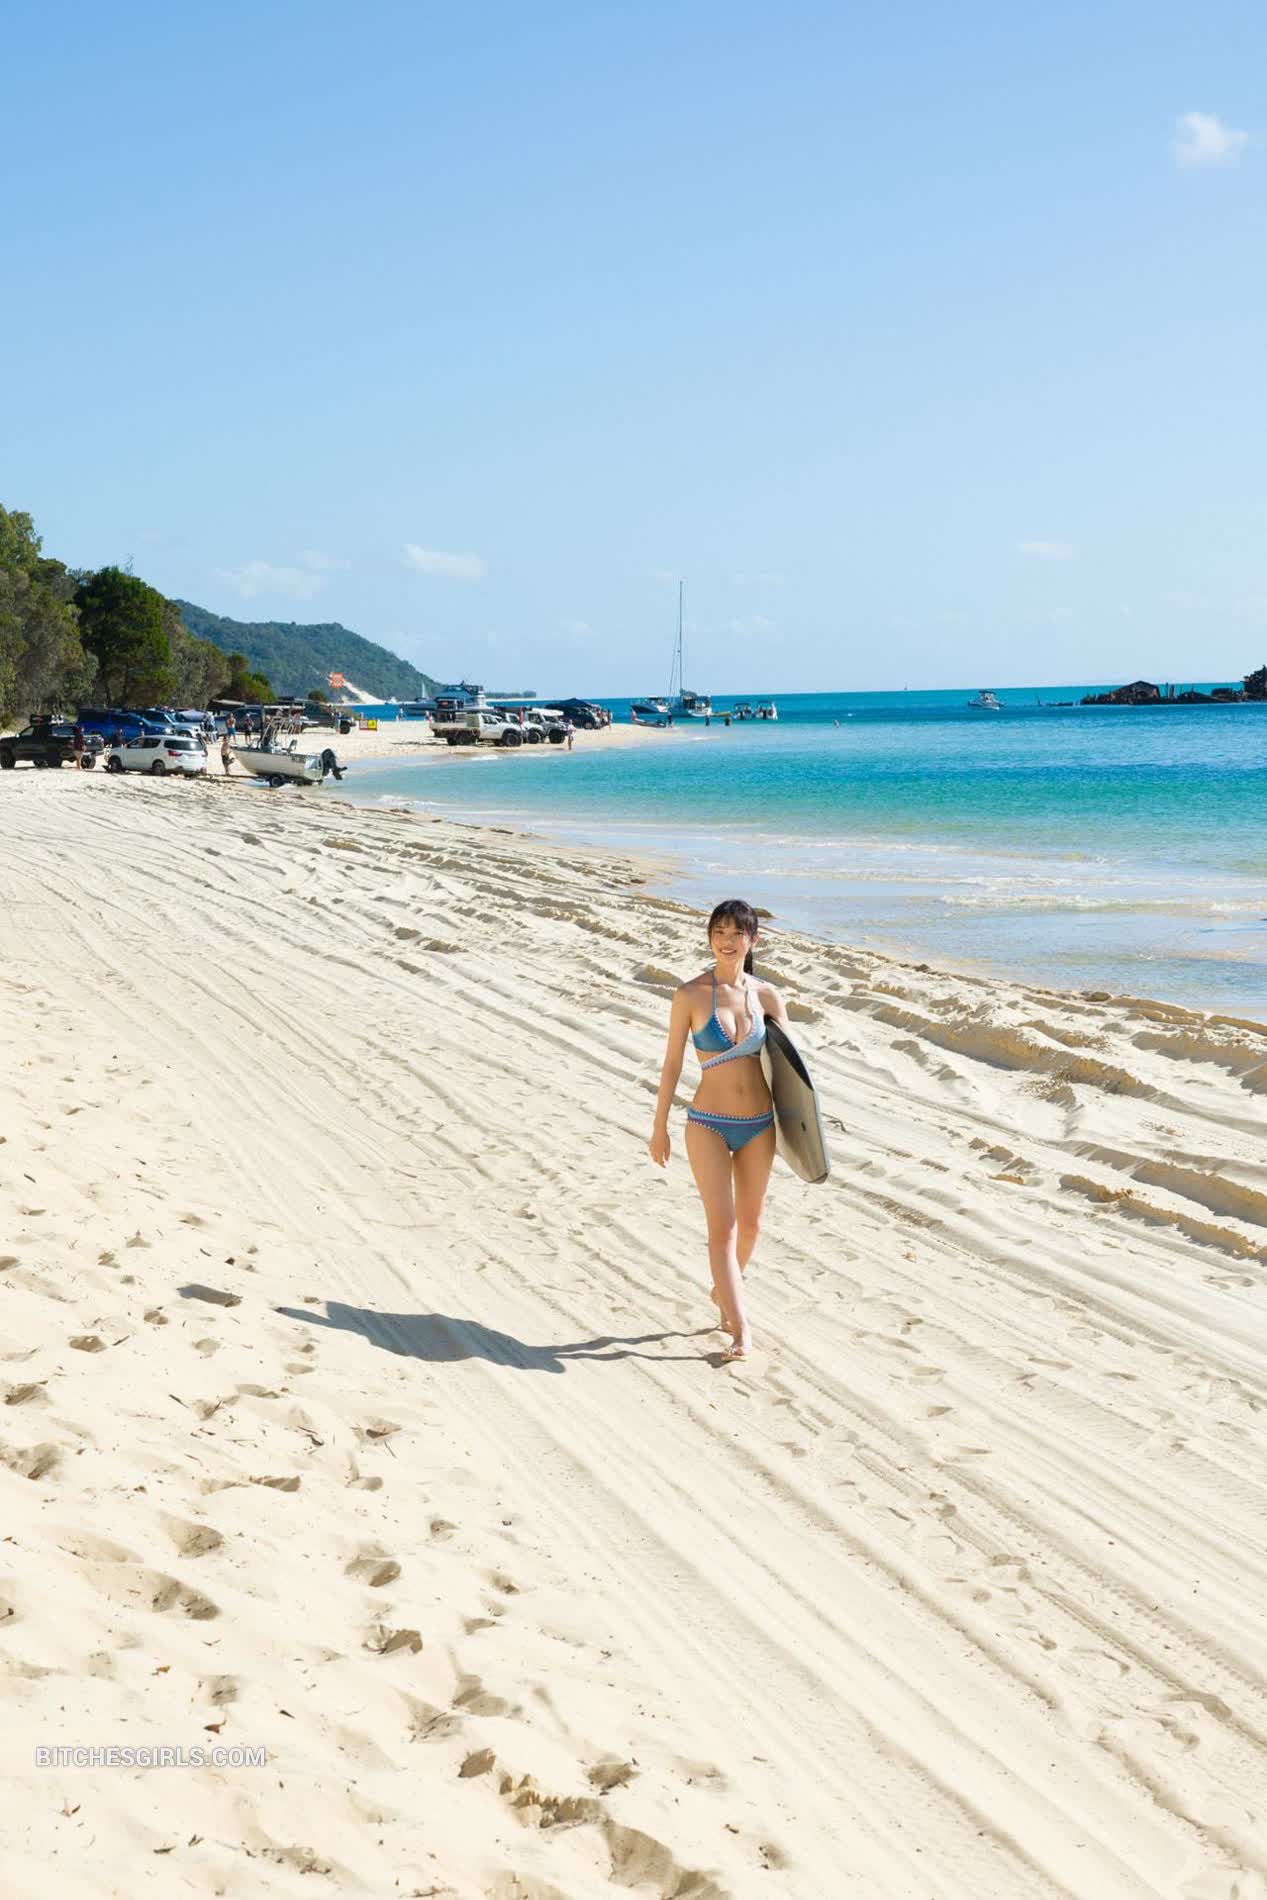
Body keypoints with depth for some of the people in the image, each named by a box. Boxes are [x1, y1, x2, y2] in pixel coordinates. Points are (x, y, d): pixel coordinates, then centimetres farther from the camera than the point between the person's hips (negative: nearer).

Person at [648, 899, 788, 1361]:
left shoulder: (767, 995, 0)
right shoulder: (690, 994, -7)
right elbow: (672, 1062, -1)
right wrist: (659, 1127, 2)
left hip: (759, 1126, 3)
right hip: (708, 1126, -3)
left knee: (750, 1224, 16)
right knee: (722, 1227, -8)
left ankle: (726, 1289, 41)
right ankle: (740, 1329, -5)